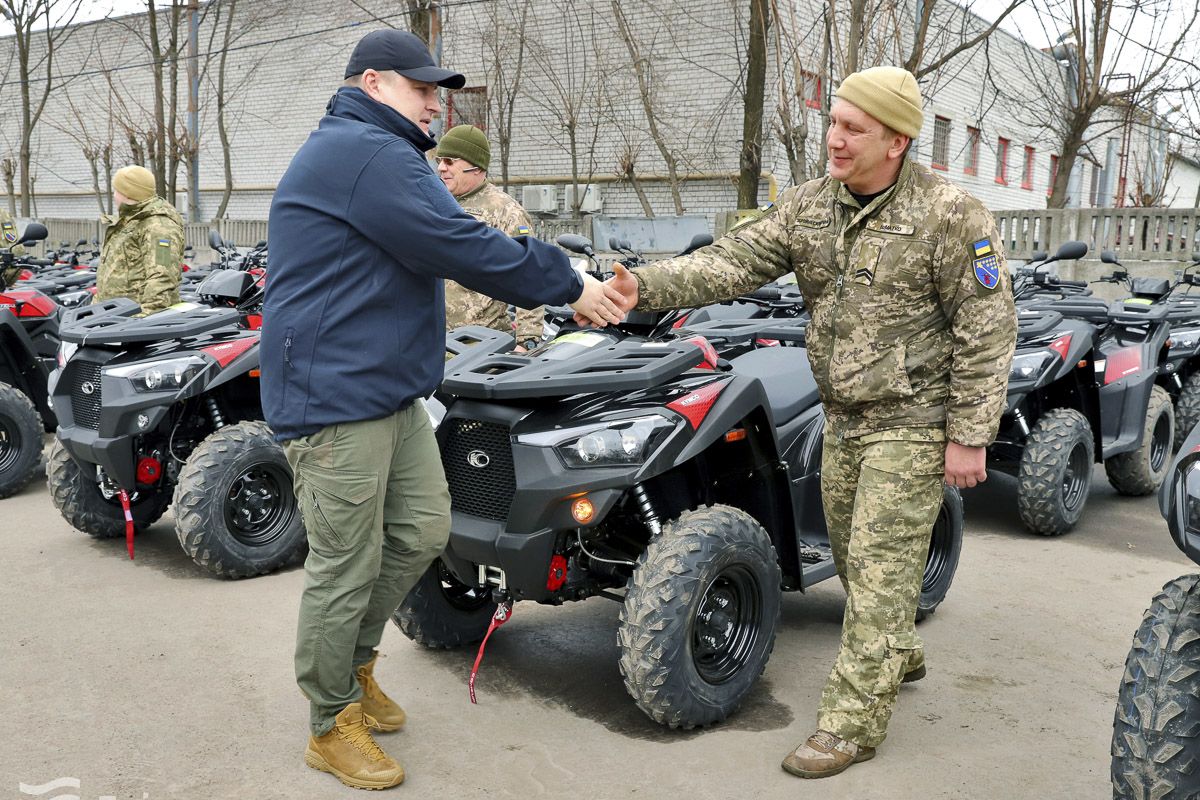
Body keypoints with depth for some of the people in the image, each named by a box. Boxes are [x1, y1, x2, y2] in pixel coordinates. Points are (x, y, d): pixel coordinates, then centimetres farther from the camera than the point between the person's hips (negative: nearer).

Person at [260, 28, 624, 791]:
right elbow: (466, 249, -21)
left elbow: (453, 248, 15)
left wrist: (566, 278, 5)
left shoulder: (374, 153, 19)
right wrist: (570, 285, -10)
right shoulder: (368, 153, -16)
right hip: (336, 396, -10)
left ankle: (354, 660, 32)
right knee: (347, 567, 0)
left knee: (423, 531, 14)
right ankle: (333, 724, 18)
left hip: (392, 392, 10)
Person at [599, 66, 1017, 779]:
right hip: (844, 418, 7)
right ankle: (899, 654, 43)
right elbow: (732, 264, -8)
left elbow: (987, 331, -14)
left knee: (880, 566, -4)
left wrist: (970, 436, -15)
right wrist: (646, 286, -23)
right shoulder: (811, 205, 1)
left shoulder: (951, 216, -16)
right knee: (852, 553, 18)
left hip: (913, 424, -6)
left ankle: (854, 721, 6)